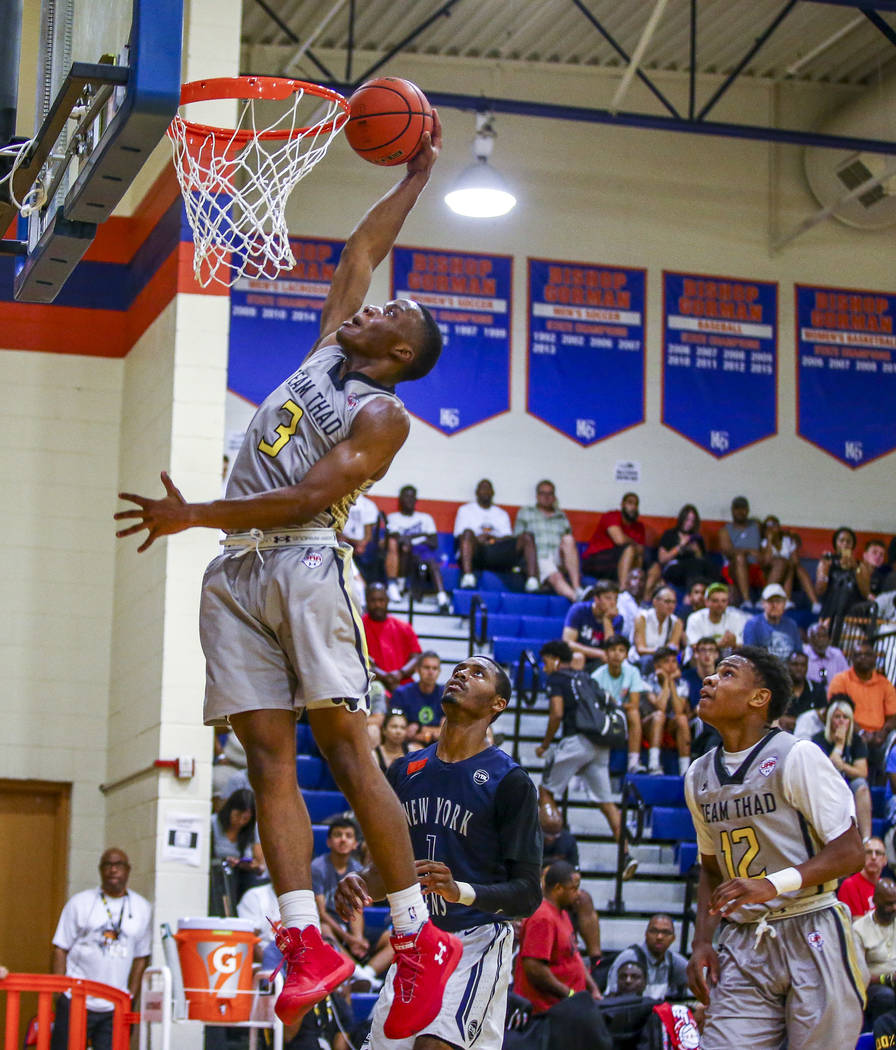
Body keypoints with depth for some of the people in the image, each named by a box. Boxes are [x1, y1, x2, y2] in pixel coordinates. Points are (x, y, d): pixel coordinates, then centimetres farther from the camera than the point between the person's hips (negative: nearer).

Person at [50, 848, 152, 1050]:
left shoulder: (142, 908, 10)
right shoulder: (80, 903, 5)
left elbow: (141, 957, 12)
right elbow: (60, 948, 3)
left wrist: (132, 995, 4)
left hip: (117, 1009, 1)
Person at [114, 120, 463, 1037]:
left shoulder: (383, 415, -2)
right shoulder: (328, 350, 21)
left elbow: (308, 497, -13)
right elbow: (359, 252, 32)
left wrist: (194, 515, -15)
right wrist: (414, 176, 34)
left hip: (302, 562, -7)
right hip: (236, 573, 7)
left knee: (343, 745, -14)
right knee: (268, 756, -5)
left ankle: (419, 940, -13)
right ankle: (306, 944, -13)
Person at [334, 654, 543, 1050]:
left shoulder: (509, 781, -5)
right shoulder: (405, 771, 13)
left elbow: (527, 894, -9)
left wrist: (461, 891, -27)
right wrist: (359, 885, -4)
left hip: (477, 940, -6)